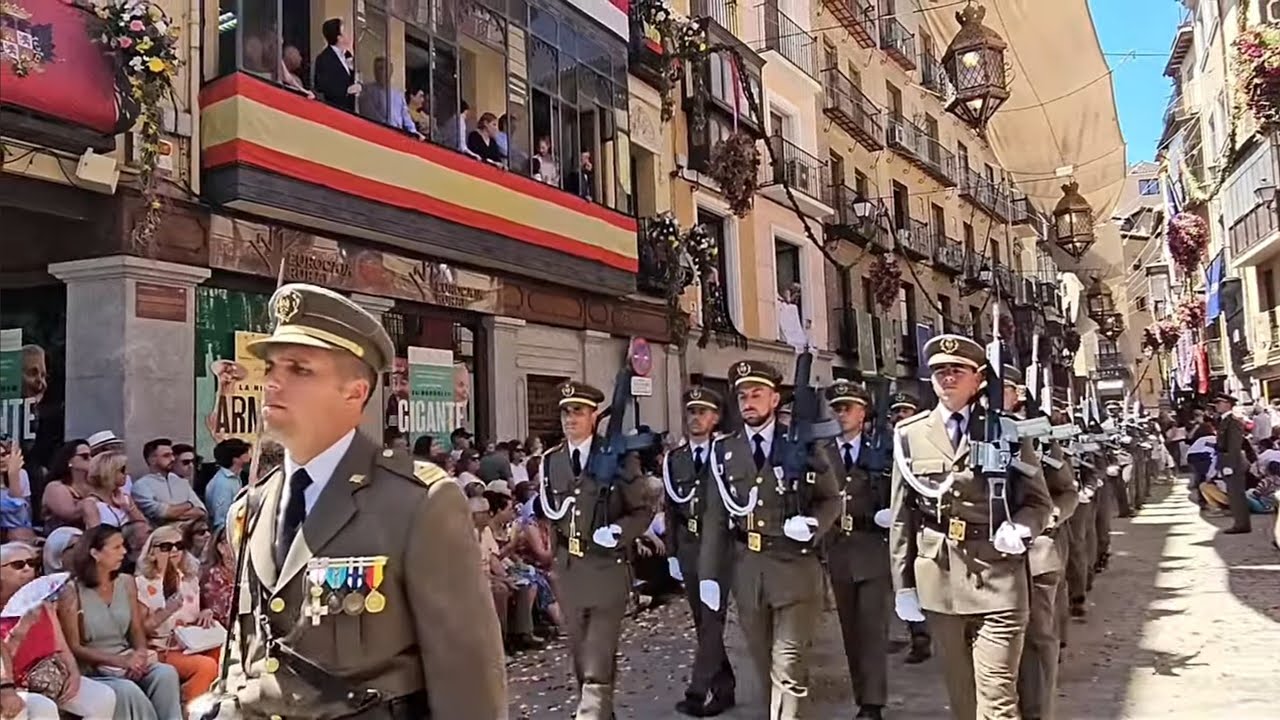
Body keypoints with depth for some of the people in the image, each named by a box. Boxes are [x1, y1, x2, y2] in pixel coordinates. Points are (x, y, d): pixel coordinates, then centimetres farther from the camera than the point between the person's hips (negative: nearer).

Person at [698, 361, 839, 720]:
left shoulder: (802, 444, -1)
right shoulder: (724, 451, 4)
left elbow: (831, 499, 6)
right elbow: (717, 517, 5)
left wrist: (813, 523, -16)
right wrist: (708, 573, 2)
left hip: (795, 565, -3)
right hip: (747, 568, 3)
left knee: (787, 662, -5)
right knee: (763, 659, 15)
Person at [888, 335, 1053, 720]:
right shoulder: (910, 434, 6)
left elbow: (1039, 501, 6)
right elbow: (901, 516, 6)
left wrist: (1019, 528, -17)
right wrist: (902, 584, 4)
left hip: (997, 579, -2)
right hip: (938, 581, 2)